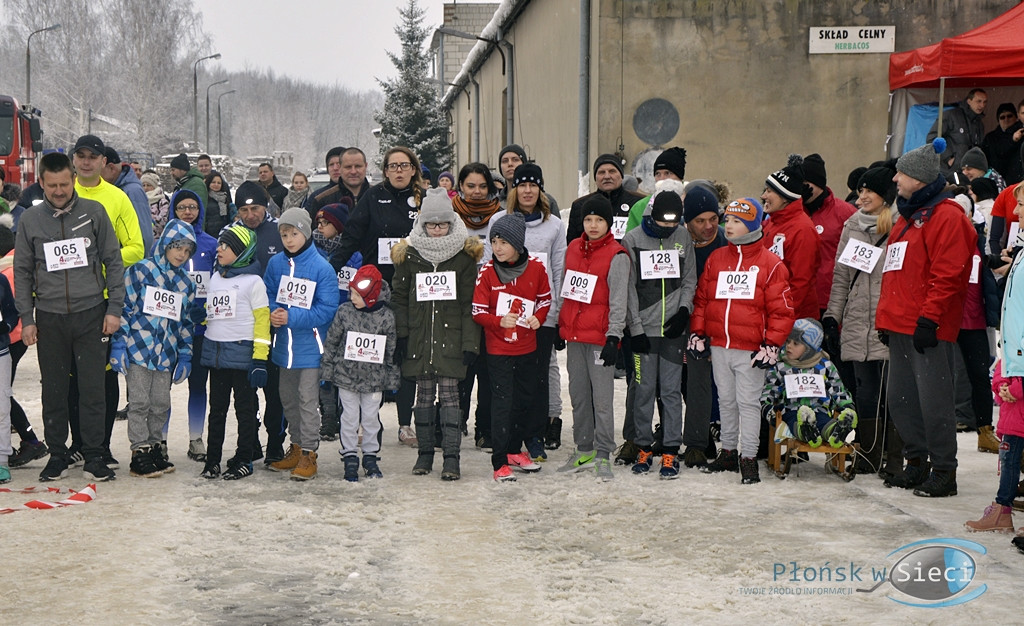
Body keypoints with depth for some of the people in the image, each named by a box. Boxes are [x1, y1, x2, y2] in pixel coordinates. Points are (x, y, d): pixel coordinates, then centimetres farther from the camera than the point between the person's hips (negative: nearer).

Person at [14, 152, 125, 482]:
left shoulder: (93, 212, 1)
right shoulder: (30, 220, 5)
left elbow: (113, 262, 3)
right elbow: (22, 272, 8)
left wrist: (114, 307, -3)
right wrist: (26, 319, 2)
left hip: (91, 314, -1)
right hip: (49, 318, 1)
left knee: (93, 389, 0)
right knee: (54, 391, 7)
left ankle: (93, 456, 9)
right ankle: (57, 455, 18)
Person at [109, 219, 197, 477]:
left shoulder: (186, 282, 12)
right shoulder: (140, 271, -4)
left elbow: (185, 321, 17)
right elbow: (124, 308, -5)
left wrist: (185, 355, 12)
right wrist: (118, 343, -10)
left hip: (166, 354, 5)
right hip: (138, 348, -5)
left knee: (161, 404, 9)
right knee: (139, 402, -1)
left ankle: (153, 446, 21)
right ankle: (139, 453, 5)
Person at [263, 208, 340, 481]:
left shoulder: (322, 268, -13)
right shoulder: (276, 263, 2)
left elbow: (327, 309, -15)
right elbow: (266, 295, 11)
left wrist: (290, 318, -20)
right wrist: (273, 313, -11)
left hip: (309, 345, -6)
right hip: (283, 344, 6)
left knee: (308, 400, -3)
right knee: (288, 399, 16)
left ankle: (309, 453, 6)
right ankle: (296, 446, 30)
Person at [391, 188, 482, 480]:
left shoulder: (464, 255, 2)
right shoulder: (409, 255, 6)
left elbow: (470, 303, 0)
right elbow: (399, 298, 9)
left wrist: (470, 341, -6)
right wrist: (401, 335, 0)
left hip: (451, 338, -2)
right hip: (419, 338, 2)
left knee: (449, 393, -5)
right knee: (424, 394, 7)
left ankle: (451, 457, -3)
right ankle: (425, 452, 18)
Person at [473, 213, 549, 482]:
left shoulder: (535, 268, -5)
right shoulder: (487, 271, -10)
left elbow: (545, 298, 10)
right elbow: (478, 311, -8)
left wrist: (538, 317, -10)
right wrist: (499, 321, -26)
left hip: (527, 348, 4)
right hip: (498, 349, -3)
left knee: (524, 399, 15)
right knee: (502, 402, -7)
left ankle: (514, 450, 33)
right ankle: (500, 462, -3)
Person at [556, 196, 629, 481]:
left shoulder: (616, 256, -7)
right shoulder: (573, 248, 12)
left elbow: (618, 300, -9)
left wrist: (613, 336, -14)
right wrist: (559, 325, 18)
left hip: (600, 336, -6)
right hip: (573, 334, 7)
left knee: (602, 397, -5)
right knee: (578, 395, 13)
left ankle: (603, 455, 3)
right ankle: (584, 450, 23)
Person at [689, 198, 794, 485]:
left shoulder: (771, 264, -4)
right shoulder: (716, 259, 10)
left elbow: (781, 309, -4)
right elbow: (701, 298, 15)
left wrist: (772, 345, -10)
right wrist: (698, 333, 8)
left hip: (751, 349, -5)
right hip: (718, 345, 5)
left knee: (748, 401, -1)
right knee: (726, 401, 13)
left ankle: (748, 458, 6)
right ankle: (728, 452, 24)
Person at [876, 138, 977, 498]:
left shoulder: (947, 217, -9)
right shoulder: (908, 217, 21)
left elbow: (948, 275, -18)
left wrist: (929, 318, -21)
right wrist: (885, 318, 19)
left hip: (928, 329, -10)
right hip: (899, 326, 10)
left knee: (933, 400, -7)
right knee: (901, 399, 12)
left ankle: (944, 472, 2)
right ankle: (917, 464, 23)